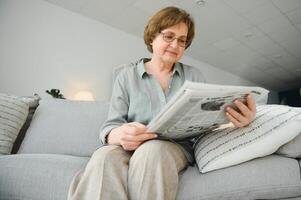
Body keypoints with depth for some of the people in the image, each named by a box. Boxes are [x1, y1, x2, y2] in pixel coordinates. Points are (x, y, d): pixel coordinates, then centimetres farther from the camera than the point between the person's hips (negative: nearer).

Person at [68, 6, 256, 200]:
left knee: (151, 152, -34)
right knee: (105, 157, -33)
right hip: (133, 148, 0)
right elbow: (110, 127, 0)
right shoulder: (127, 76, 7)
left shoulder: (194, 76, 12)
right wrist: (121, 135, -26)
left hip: (177, 148, 1)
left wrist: (238, 118, -20)